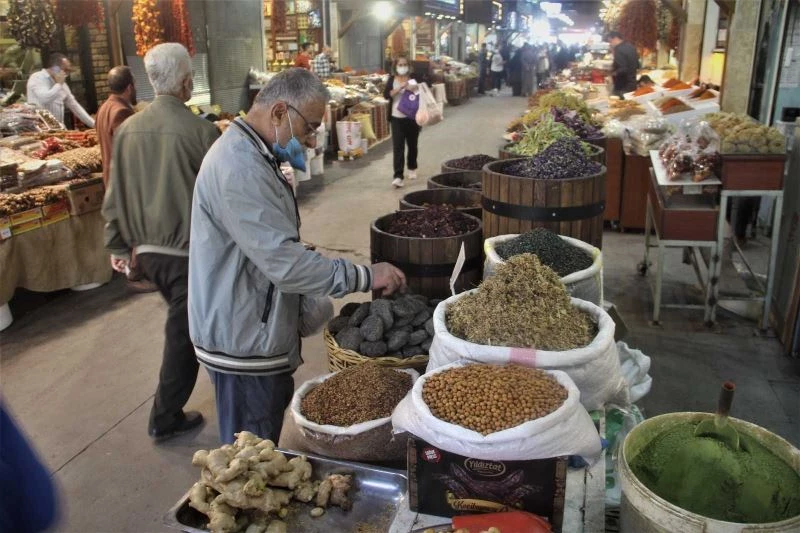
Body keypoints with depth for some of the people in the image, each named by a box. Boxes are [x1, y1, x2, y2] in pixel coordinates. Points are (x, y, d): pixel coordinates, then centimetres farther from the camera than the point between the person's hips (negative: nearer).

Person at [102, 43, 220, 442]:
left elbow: (115, 194, 6)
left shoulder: (128, 129, 0)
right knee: (183, 332, 7)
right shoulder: (201, 131, -16)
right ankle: (164, 419, 17)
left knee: (183, 323, 24)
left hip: (147, 251, 6)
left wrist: (118, 246, 16)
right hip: (190, 251, -6)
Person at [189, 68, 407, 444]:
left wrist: (308, 305, 15)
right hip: (244, 345, -10)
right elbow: (284, 262, -28)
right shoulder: (239, 168, -24)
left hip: (256, 336, 10)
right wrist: (365, 276, -20)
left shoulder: (250, 155, 11)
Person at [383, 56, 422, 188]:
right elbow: (386, 95, -11)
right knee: (398, 147, -8)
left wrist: (415, 89, -19)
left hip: (412, 117, 1)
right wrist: (401, 87, -22)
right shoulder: (392, 79, 1)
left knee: (412, 144, 16)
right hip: (397, 118, -1)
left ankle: (412, 168, 39)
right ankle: (398, 176, -13)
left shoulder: (414, 78, 1)